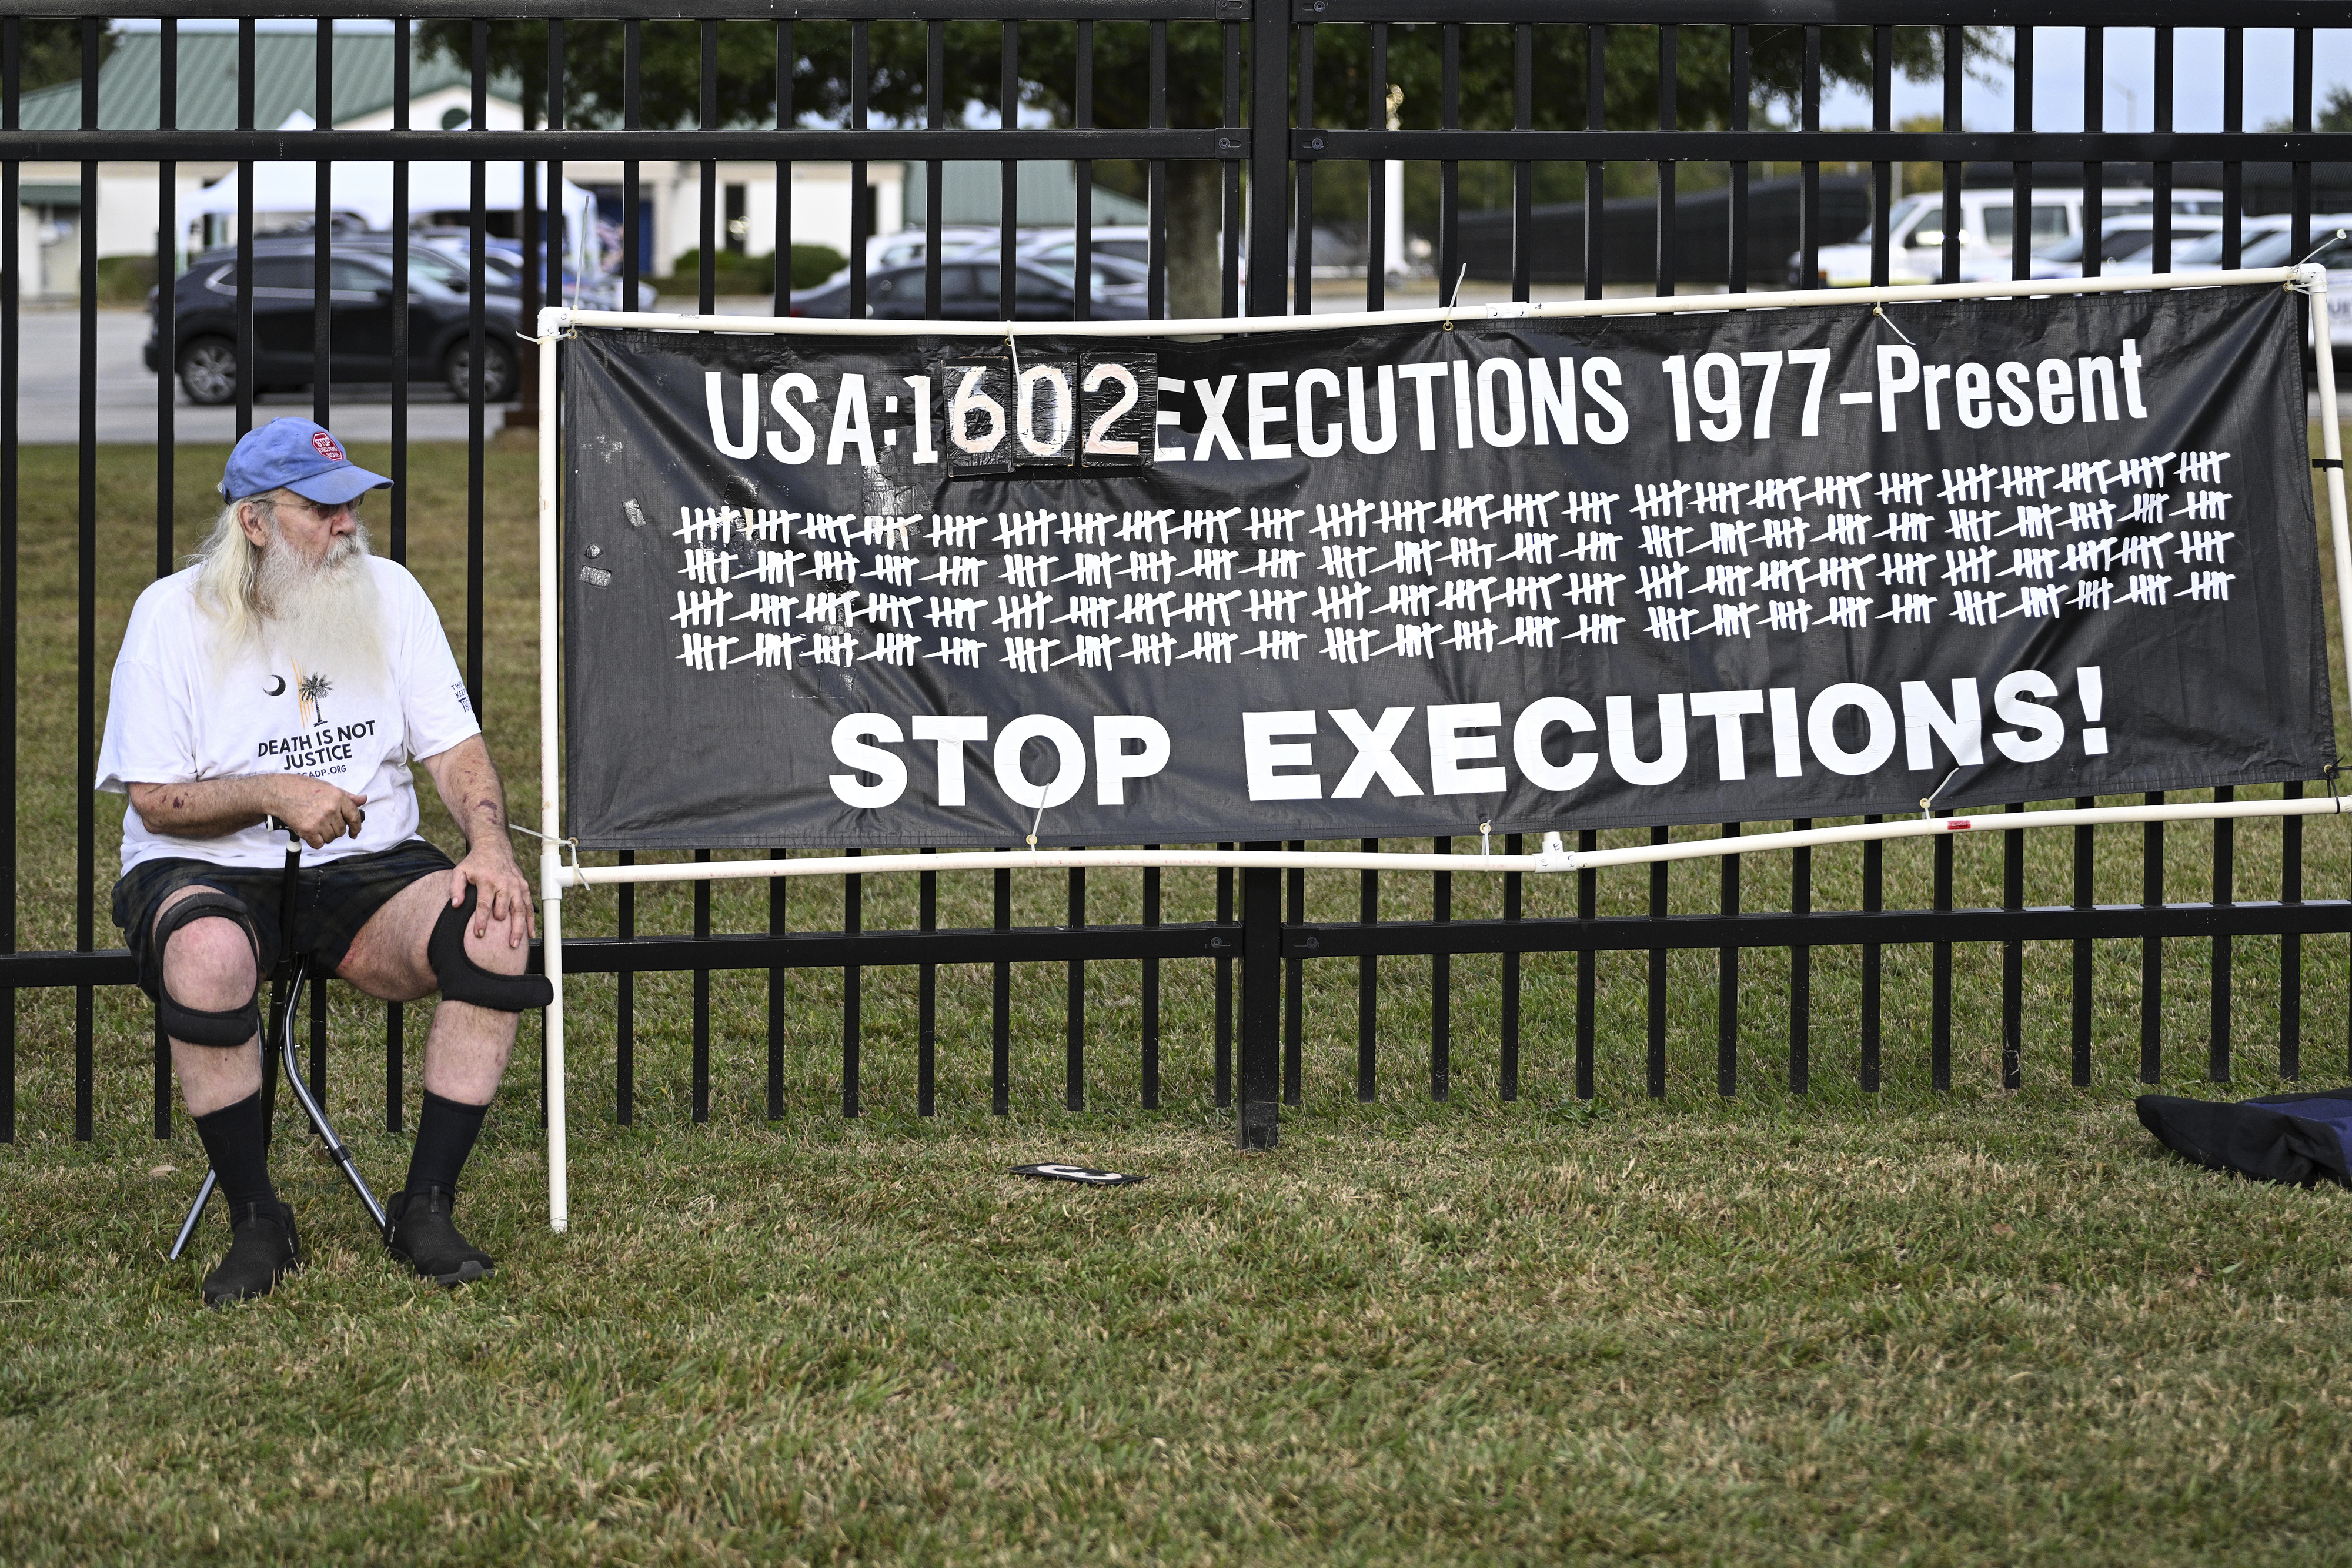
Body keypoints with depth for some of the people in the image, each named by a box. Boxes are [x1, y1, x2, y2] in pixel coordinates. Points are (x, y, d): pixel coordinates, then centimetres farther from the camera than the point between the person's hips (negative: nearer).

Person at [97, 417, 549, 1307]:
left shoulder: (387, 593, 5)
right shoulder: (175, 615, -4)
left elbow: (454, 748, 4)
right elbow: (157, 800, -5)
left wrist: (489, 844, -16)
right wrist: (276, 794, -20)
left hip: (364, 869, 3)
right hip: (208, 871, -3)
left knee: (494, 929, -26)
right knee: (207, 958, -39)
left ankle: (425, 1210, -17)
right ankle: (256, 1223, -21)